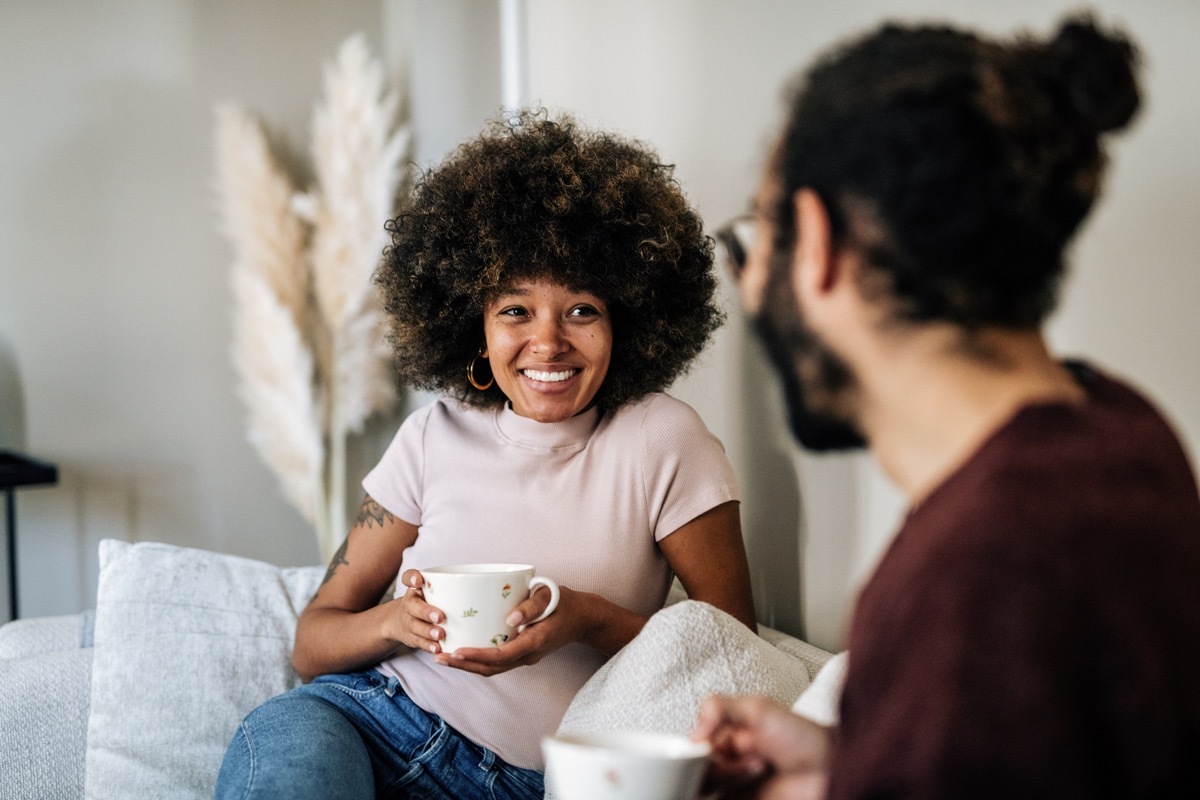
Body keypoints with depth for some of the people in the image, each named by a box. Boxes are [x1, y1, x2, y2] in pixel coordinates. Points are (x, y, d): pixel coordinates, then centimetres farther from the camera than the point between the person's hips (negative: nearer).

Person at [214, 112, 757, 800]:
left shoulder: (662, 441, -1)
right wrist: (397, 620, -13)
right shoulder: (436, 436, 7)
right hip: (372, 718, 1)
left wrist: (590, 620, -16)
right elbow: (313, 641, 9)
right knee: (286, 739, -34)